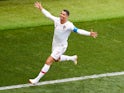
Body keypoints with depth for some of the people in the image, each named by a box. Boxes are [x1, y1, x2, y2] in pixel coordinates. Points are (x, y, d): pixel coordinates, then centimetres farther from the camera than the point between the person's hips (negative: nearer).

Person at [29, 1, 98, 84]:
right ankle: (73, 58, 52)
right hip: (55, 44, 7)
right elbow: (48, 15, 6)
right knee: (57, 59, 30)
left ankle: (37, 80, -1)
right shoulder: (57, 20, -10)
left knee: (48, 62, -9)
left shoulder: (69, 25, -26)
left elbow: (78, 30, -32)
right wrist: (41, 8, 14)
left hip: (61, 47, -7)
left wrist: (89, 34, -42)